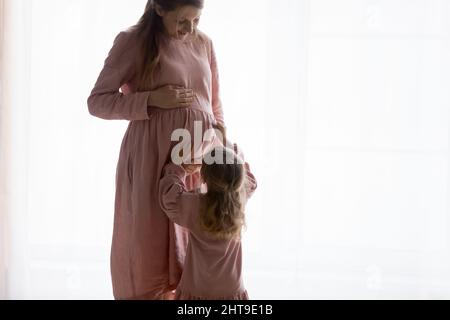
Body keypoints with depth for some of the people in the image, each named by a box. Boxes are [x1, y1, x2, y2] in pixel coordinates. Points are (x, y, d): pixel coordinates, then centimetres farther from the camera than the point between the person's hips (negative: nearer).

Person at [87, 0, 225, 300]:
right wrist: (152, 99, -15)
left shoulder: (204, 43, 11)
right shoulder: (133, 41, -3)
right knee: (151, 246, 0)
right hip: (152, 156, -4)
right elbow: (97, 102, -4)